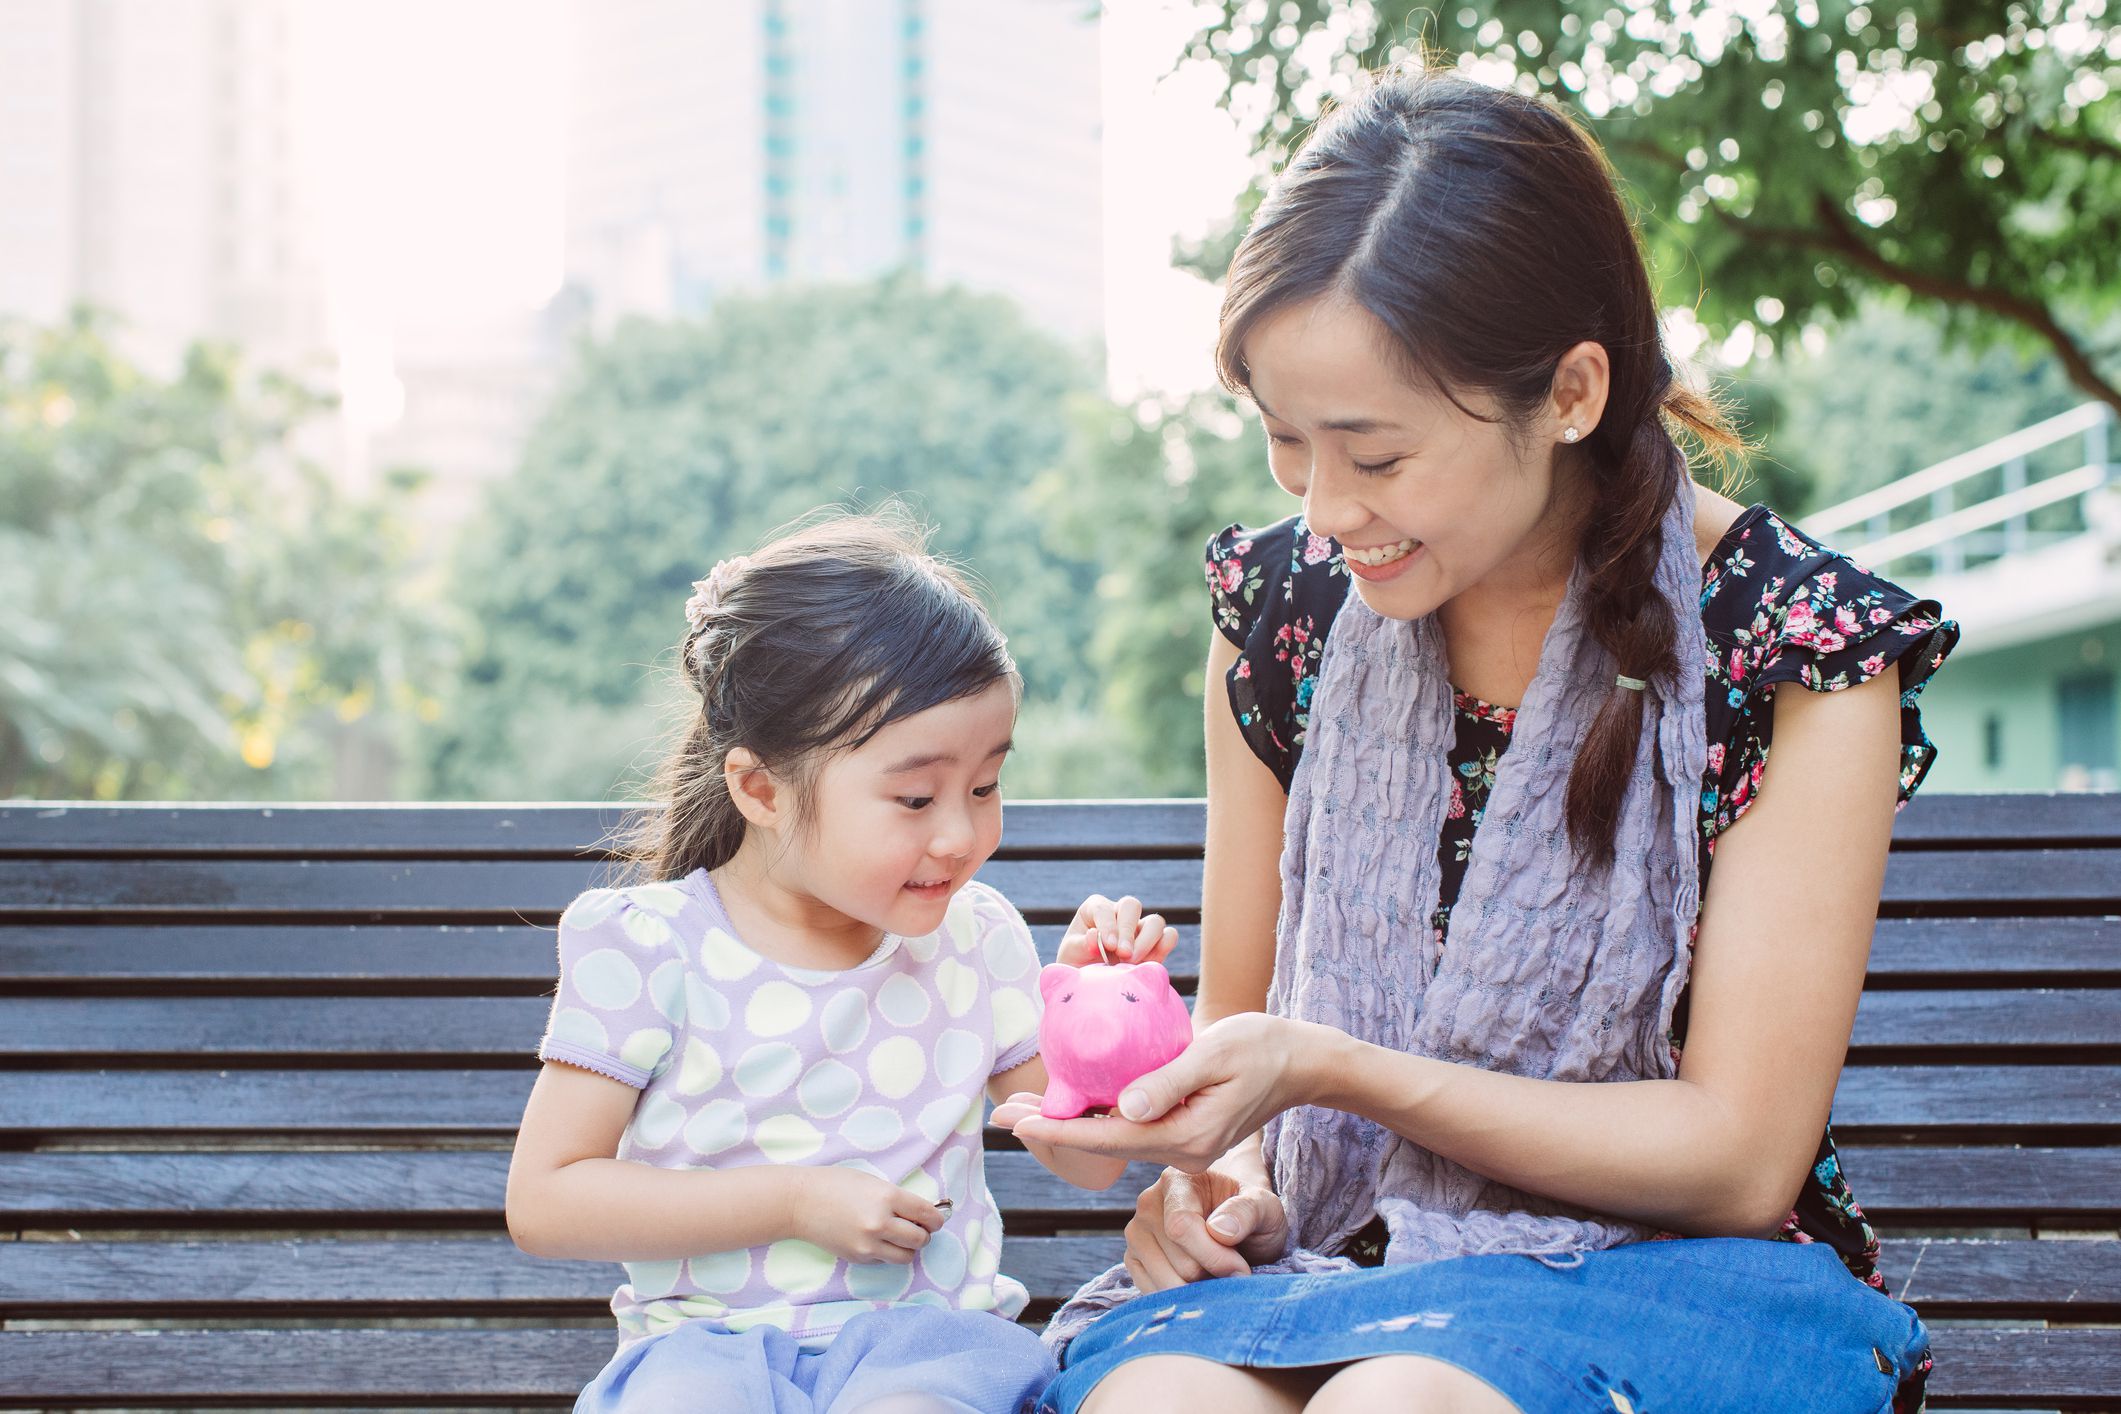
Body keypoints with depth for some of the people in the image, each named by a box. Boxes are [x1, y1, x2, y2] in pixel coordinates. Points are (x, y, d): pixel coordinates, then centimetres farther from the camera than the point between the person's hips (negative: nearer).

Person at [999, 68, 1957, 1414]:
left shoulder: (1799, 653, -9)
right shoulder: (1283, 607, 3)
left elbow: (1739, 1160, -10)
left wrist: (1324, 1070, -19)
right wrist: (1225, 1165, -10)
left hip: (1673, 1270, -3)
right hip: (1336, 1254, 4)